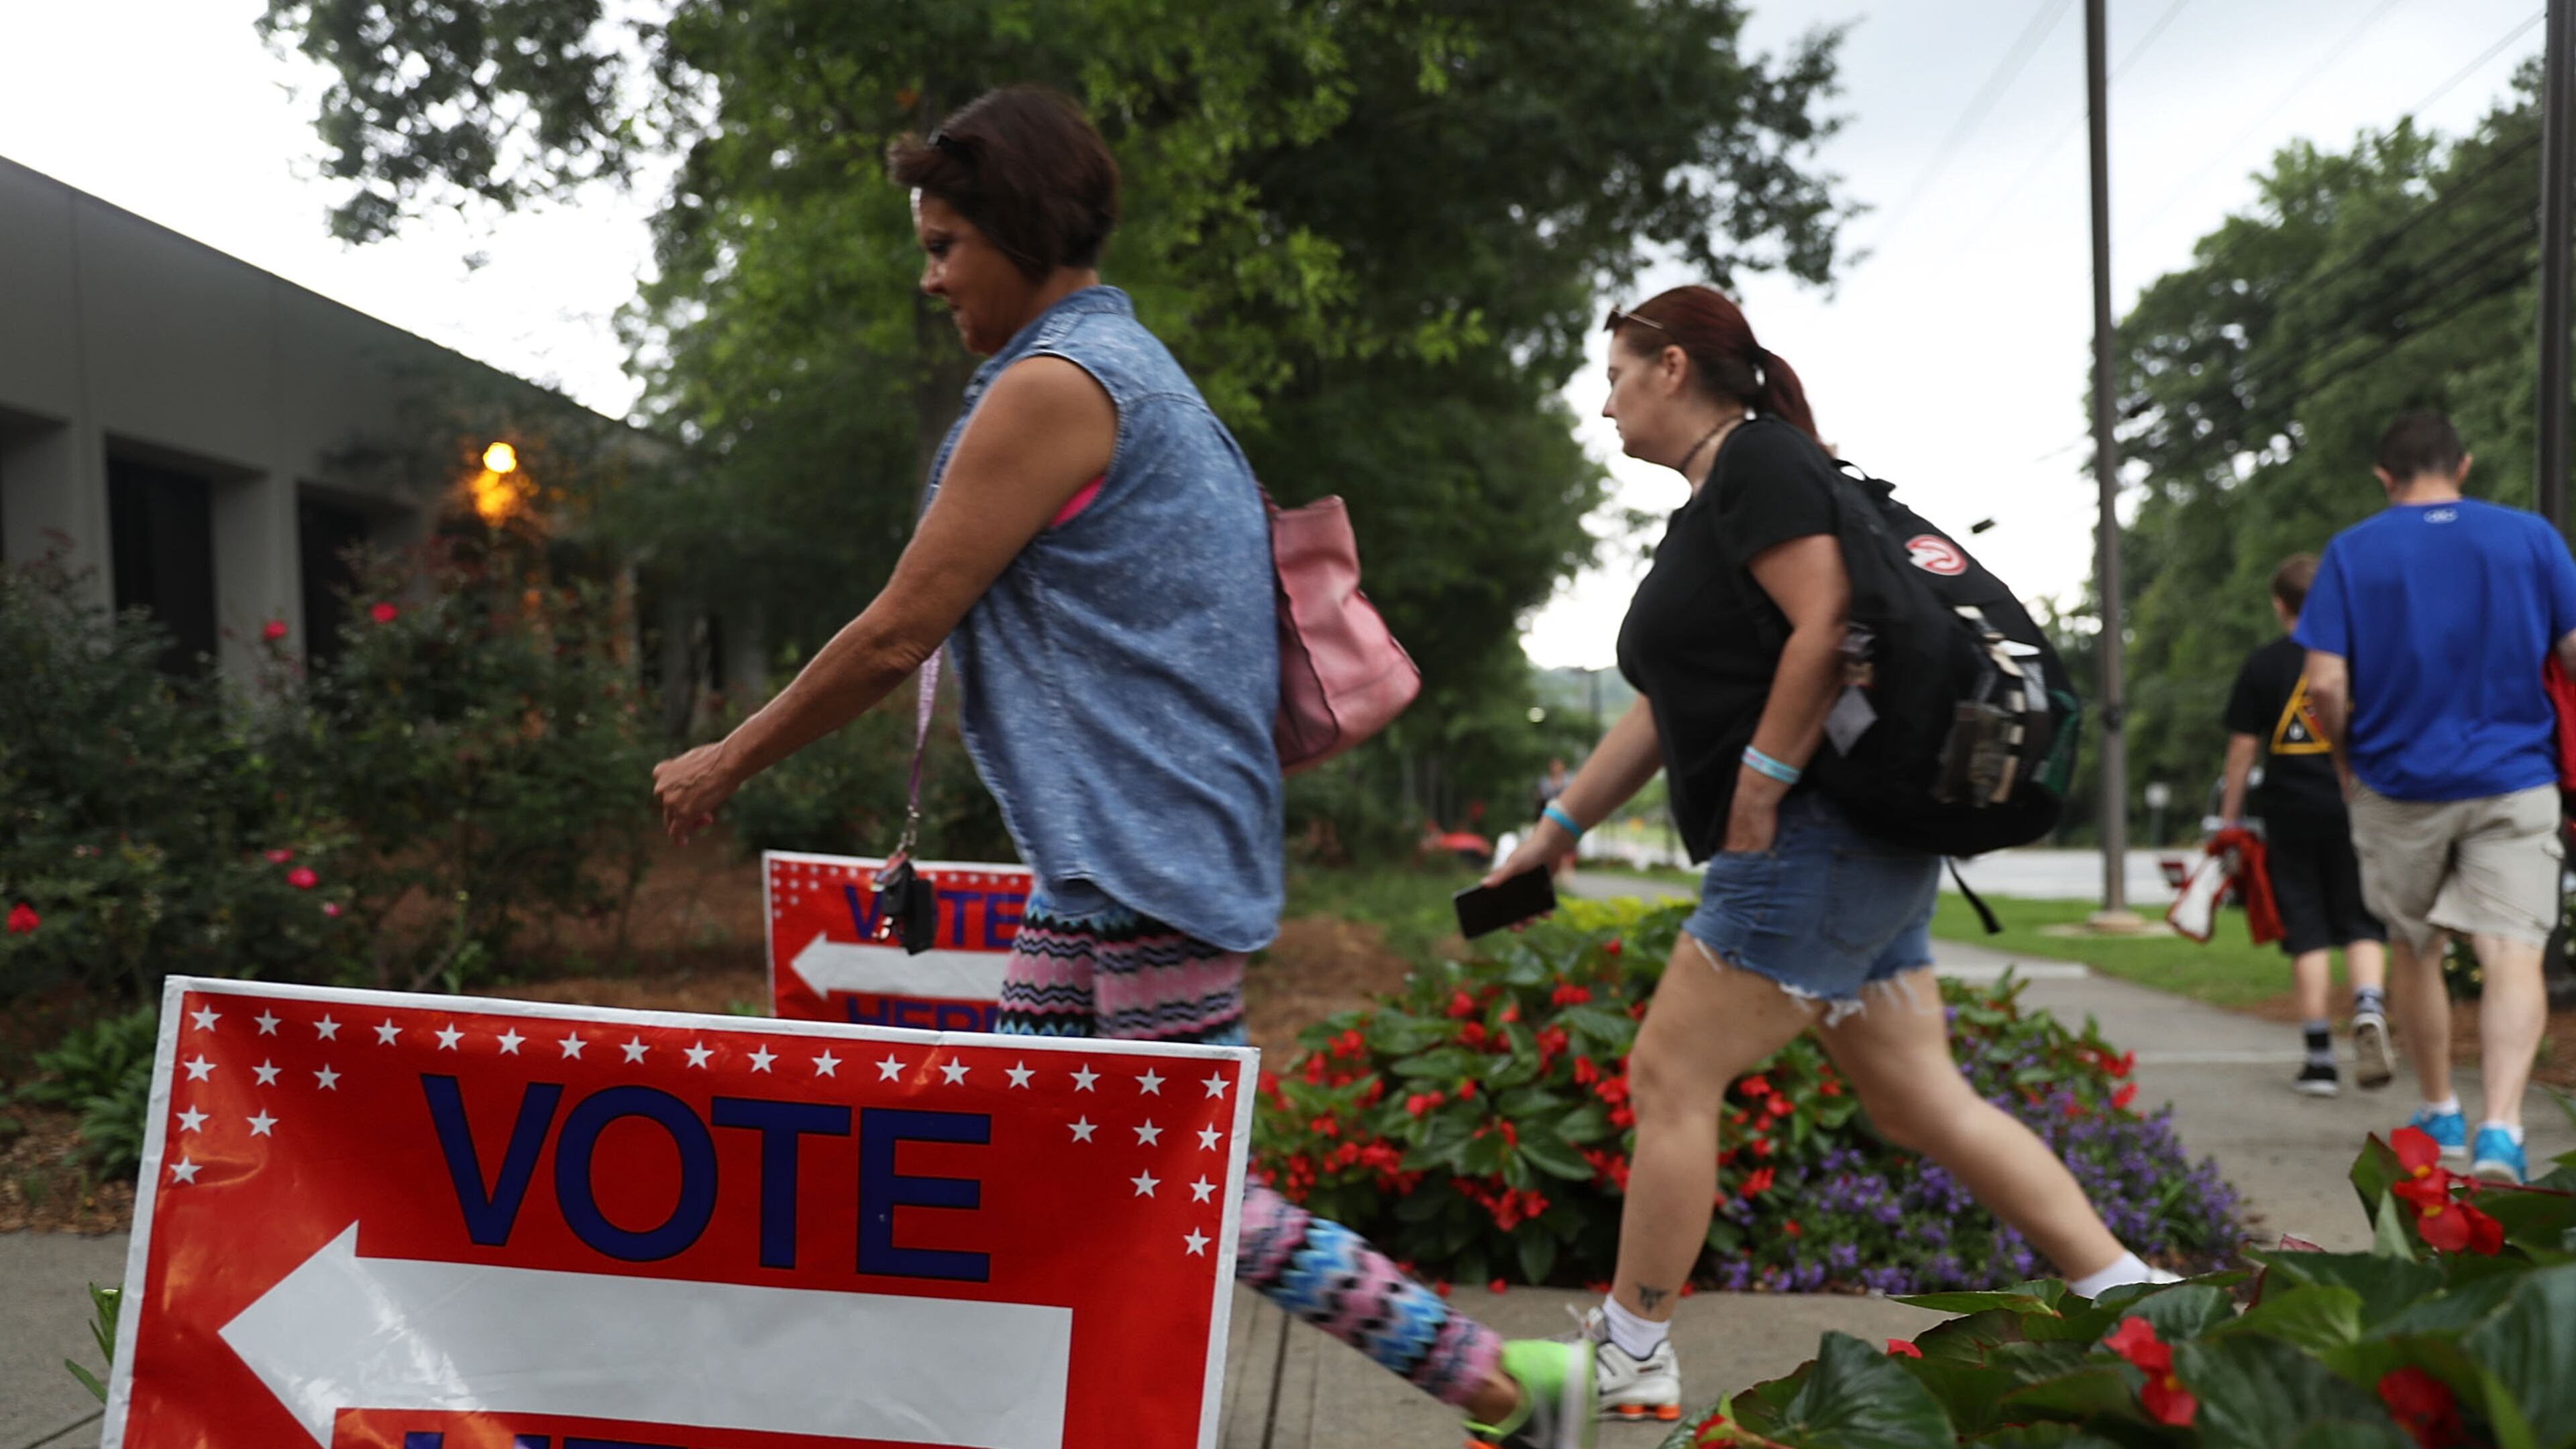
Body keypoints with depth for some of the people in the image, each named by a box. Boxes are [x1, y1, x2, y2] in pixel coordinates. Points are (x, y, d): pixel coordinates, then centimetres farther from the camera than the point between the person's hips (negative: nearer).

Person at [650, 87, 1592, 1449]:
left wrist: (727, 762, -1)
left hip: (1142, 858, -10)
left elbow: (899, 633, -13)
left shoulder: (1054, 384, -14)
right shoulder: (1121, 366, 18)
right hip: (1101, 861, 10)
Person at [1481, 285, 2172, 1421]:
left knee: (1670, 1079, -3)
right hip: (1867, 855, 10)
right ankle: (2128, 1291, 15)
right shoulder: (1705, 507, 21)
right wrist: (1555, 830, 23)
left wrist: (1756, 793, -16)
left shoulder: (1758, 462, -8)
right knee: (1924, 1104, 11)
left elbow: (1830, 627, -21)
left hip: (1820, 838, -10)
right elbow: (1666, 707, 23)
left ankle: (1628, 1360, 7)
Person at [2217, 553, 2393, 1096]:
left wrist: (2229, 817, 7)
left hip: (2291, 813, -1)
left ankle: (2320, 1058, 5)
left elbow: (2243, 746, -1)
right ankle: (2369, 1009, -19)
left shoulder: (2262, 665, -1)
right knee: (2362, 924, 10)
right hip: (2357, 811, 1)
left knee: (2308, 933, 4)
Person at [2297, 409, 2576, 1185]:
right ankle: (2500, 1127, -22)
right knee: (2513, 953, -5)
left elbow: (2326, 683, -10)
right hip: (2513, 783, 0)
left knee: (2415, 951, 16)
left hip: (2398, 785, 1)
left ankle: (2439, 1114, 30)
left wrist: (2349, 757, 8)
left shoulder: (2352, 551, -3)